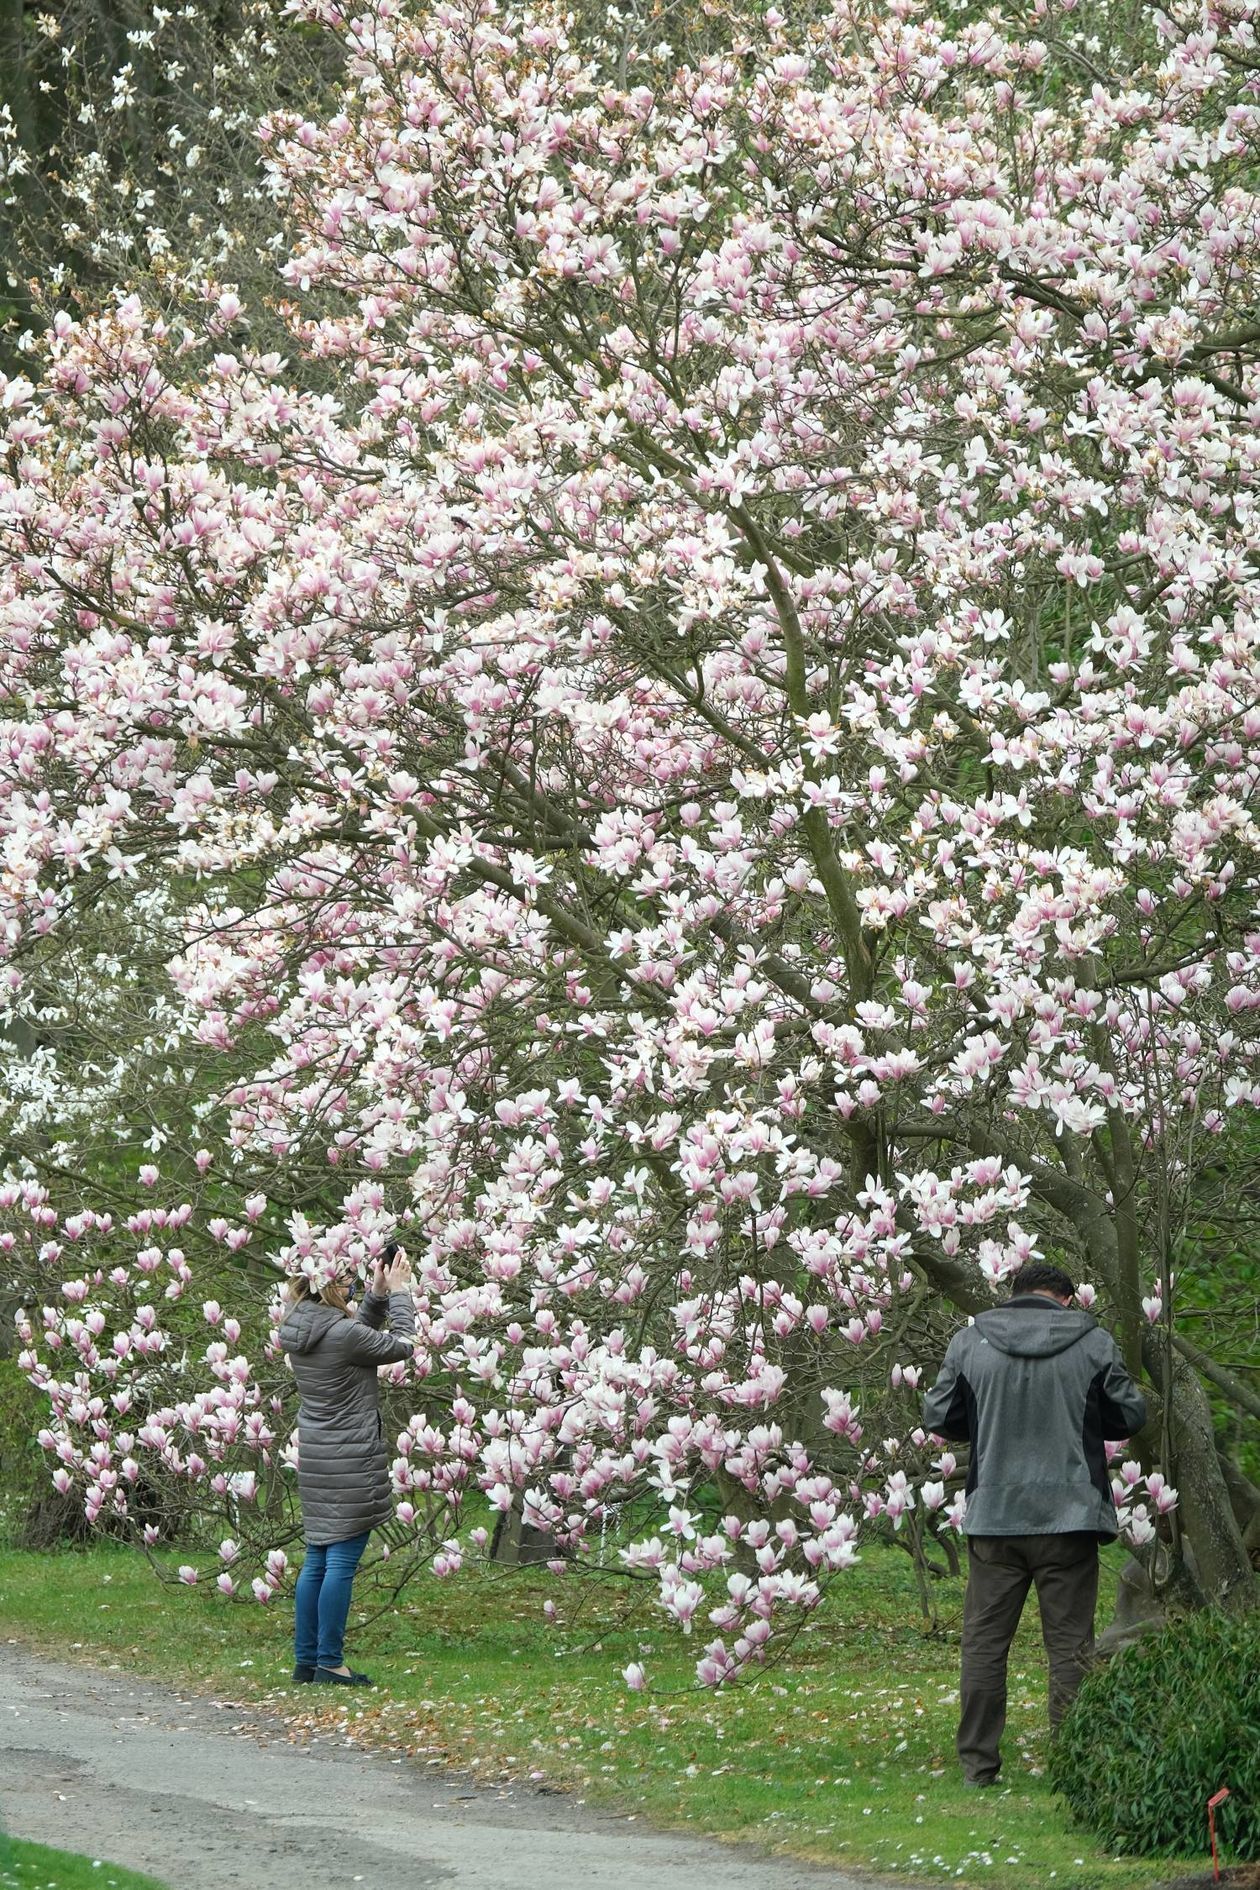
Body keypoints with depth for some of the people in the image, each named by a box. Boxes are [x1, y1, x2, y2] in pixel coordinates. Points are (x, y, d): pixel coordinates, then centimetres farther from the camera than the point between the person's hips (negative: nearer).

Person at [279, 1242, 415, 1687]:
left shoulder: (297, 1329, 6)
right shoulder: (342, 1333, -19)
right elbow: (399, 1345, -5)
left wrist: (378, 1294, 13)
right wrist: (399, 1292, 4)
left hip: (314, 1456, 9)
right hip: (350, 1459, -9)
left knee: (317, 1559, 14)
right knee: (342, 1560, -5)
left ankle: (305, 1660, 16)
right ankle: (329, 1662, -4)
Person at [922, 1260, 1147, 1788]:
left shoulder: (970, 1342, 1)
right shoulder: (1093, 1343, -2)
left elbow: (939, 1418, 6)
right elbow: (1130, 1416, 6)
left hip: (993, 1514, 1)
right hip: (1070, 1517, -1)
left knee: (984, 1641, 8)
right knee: (1070, 1644, 4)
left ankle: (977, 1765, 7)